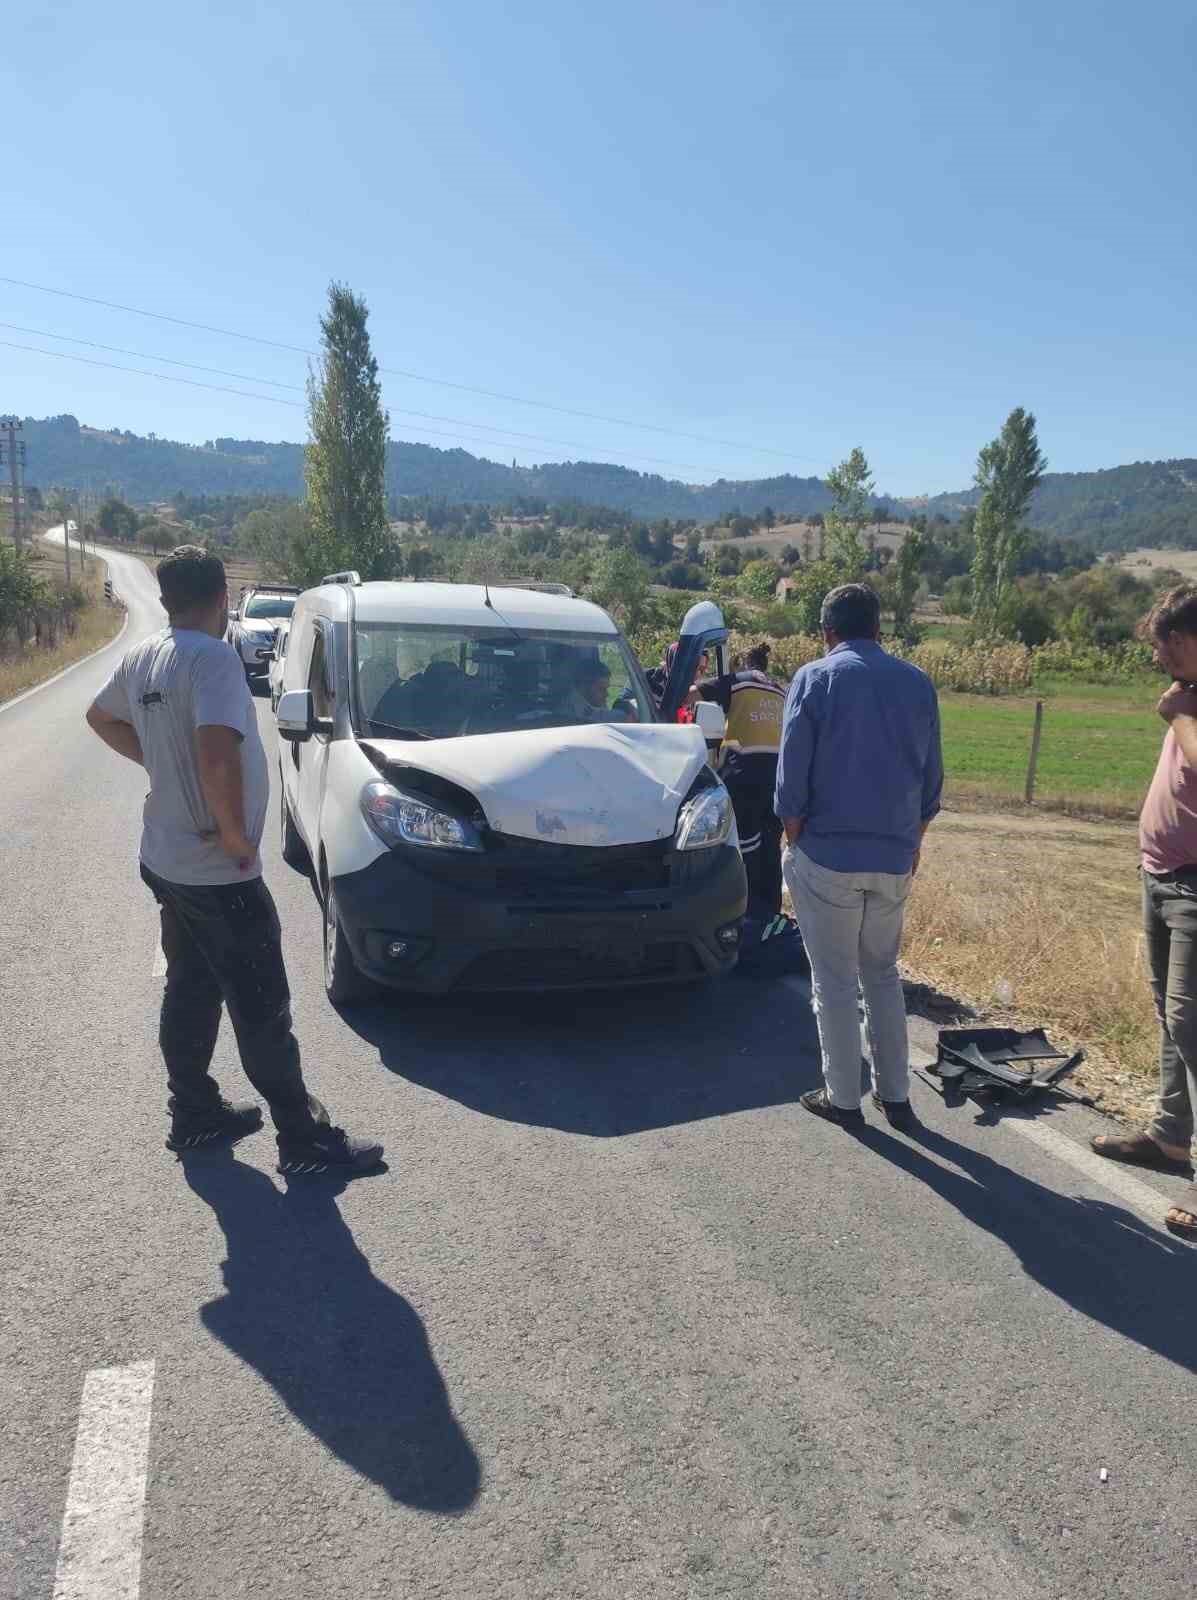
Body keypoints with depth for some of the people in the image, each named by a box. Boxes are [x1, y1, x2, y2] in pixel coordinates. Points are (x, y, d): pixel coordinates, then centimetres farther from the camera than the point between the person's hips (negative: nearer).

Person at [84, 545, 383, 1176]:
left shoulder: (140, 658, 6)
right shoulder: (212, 657, -21)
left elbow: (100, 716, 24)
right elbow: (217, 755, -34)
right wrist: (236, 835, -22)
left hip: (164, 859, 9)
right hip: (217, 872, -9)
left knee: (190, 989, 20)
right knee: (262, 1006, 0)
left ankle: (193, 1112, 33)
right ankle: (303, 1137, 11)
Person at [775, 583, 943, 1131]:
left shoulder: (814, 680, -7)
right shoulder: (917, 683, 5)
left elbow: (792, 776, -9)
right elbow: (932, 777, 9)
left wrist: (794, 840, 4)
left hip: (828, 855, -4)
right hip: (894, 859, 4)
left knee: (835, 981, 7)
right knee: (884, 974, 18)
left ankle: (843, 1098, 15)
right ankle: (895, 1095, 23)